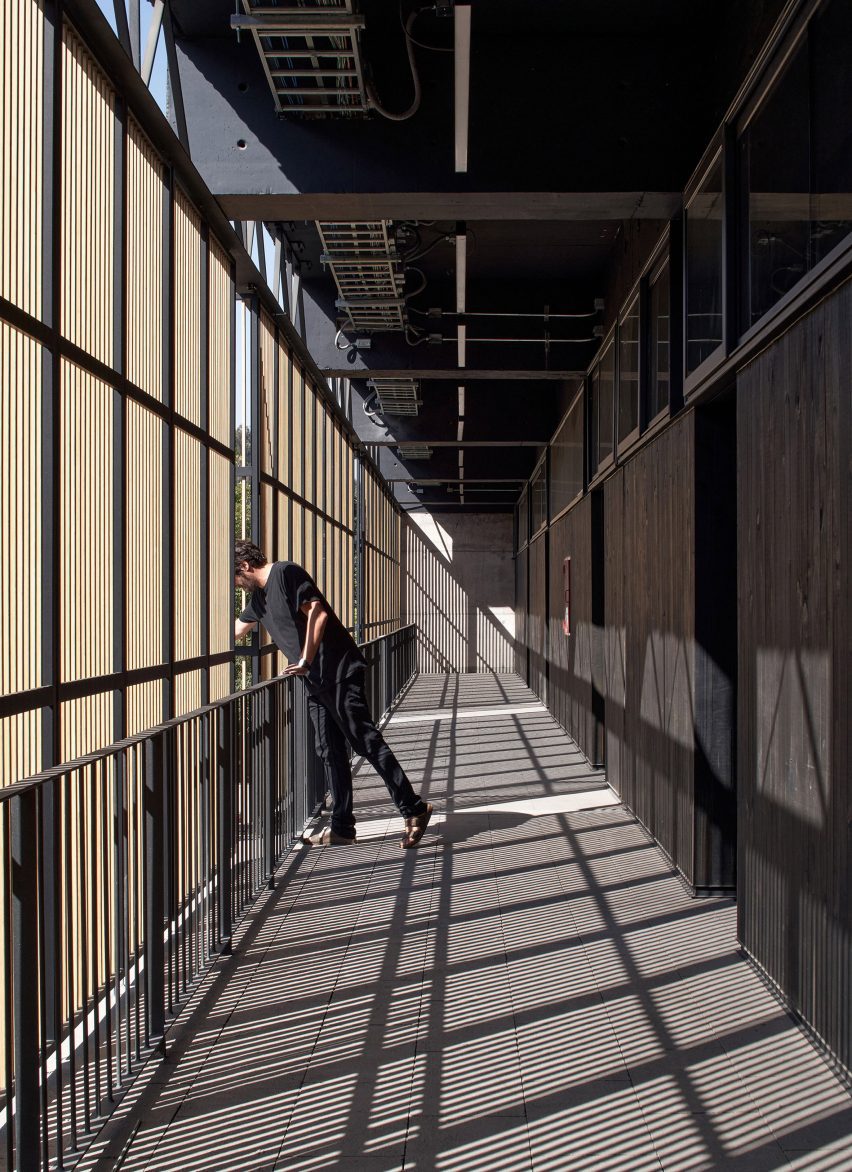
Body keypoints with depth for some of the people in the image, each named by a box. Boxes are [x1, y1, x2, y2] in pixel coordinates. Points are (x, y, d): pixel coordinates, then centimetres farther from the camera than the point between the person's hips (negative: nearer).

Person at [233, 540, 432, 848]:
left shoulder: (285, 573, -8)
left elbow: (317, 613, -18)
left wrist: (305, 660, -17)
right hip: (316, 683, 10)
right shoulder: (260, 594, 21)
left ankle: (414, 809, -5)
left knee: (366, 741, -10)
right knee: (330, 751, 9)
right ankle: (341, 827, 13)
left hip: (339, 672, -10)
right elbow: (237, 628, 39)